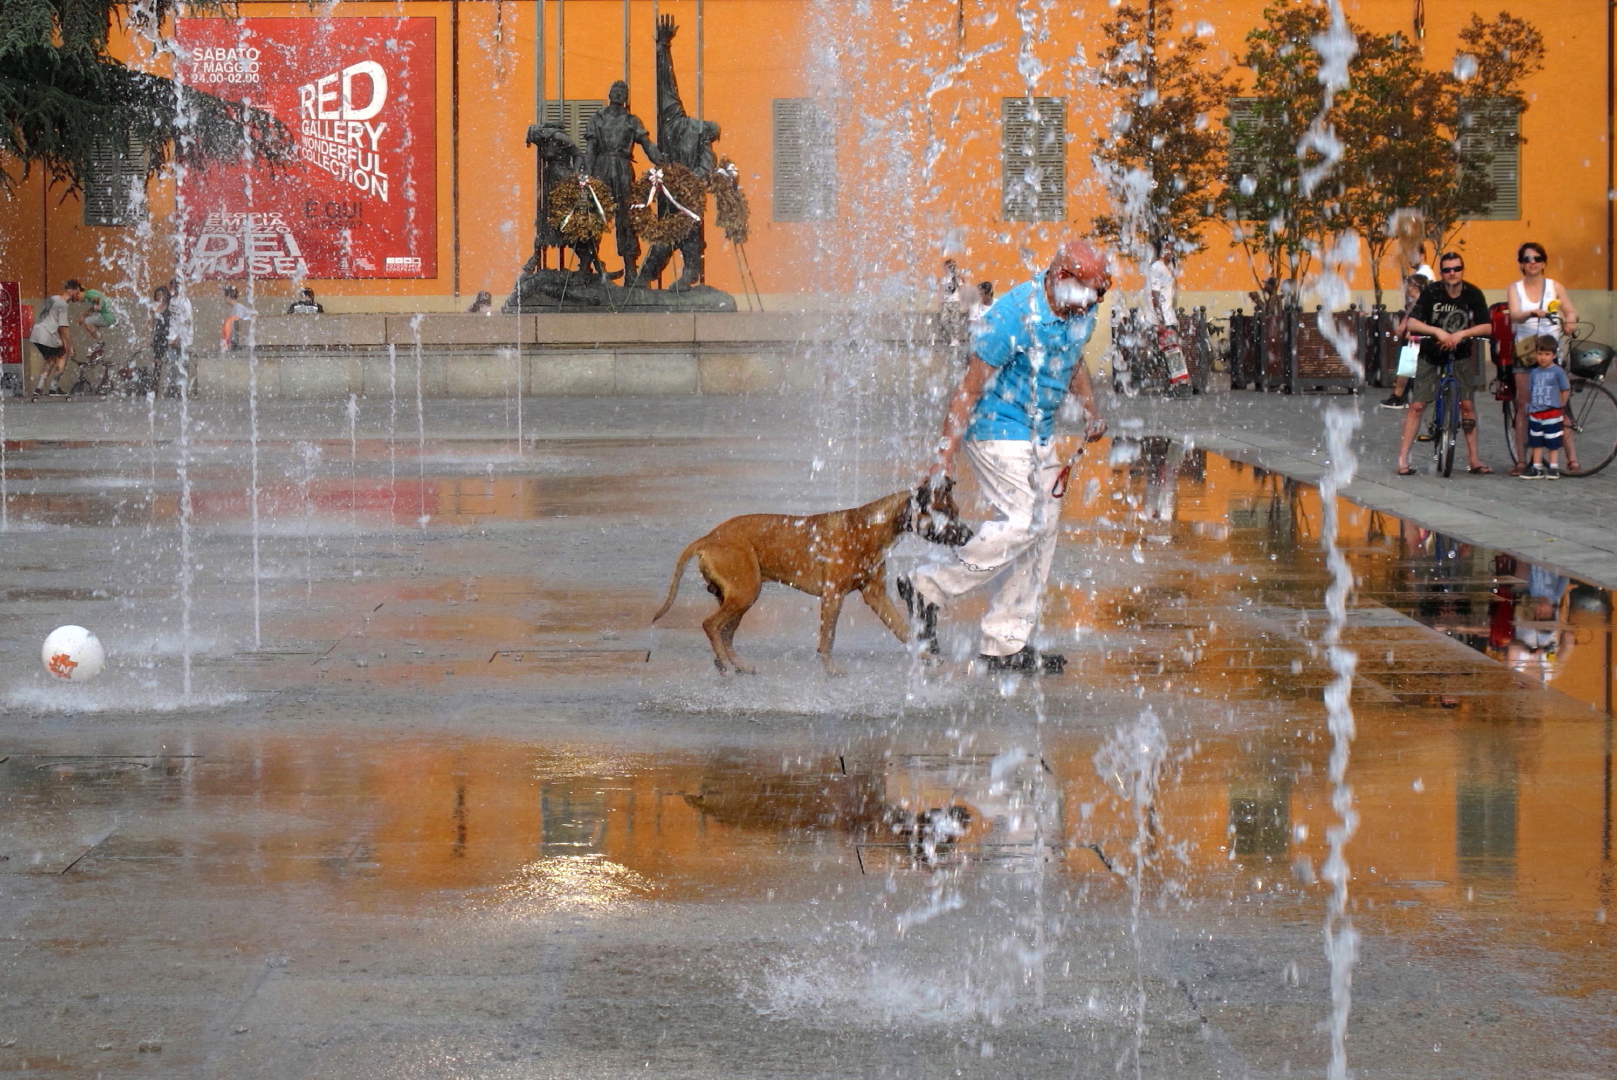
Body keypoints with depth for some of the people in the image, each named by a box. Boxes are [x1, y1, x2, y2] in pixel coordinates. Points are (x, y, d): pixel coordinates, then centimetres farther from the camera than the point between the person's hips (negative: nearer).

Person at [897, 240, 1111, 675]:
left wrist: (1090, 408, 14)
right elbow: (970, 385, -21)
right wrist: (946, 455, -22)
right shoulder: (1014, 315, -22)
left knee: (1042, 529, 5)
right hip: (998, 428, -8)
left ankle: (1007, 644, 11)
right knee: (1022, 522, -18)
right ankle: (928, 589, -6)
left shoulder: (1081, 313, 2)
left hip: (1040, 435, 9)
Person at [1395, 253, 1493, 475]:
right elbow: (1411, 323, -21)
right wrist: (1437, 332, -34)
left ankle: (1473, 459, 8)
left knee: (1466, 404, -1)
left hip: (1460, 356, 2)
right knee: (1417, 405, -7)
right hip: (1431, 356, -2)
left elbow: (1486, 326, -12)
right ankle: (1402, 459, -6)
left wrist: (1461, 334, -26)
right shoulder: (1431, 293, -14)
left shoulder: (1473, 294, -8)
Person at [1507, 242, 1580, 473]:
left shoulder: (1554, 287, 8)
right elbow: (1514, 315, -11)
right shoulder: (1515, 288, 5)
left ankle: (1571, 454, -7)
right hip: (1525, 350, 0)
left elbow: (1571, 312, 5)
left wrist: (1569, 320, -19)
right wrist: (1532, 313, -33)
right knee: (1524, 406, 0)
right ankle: (1521, 459, 2)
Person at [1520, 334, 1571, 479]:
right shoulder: (1534, 373, 7)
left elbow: (1565, 390, -3)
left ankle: (1554, 468, 9)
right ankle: (1537, 468, 16)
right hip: (1535, 413, 5)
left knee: (1553, 443, 2)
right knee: (1536, 443, 10)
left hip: (1552, 413, -5)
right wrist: (1528, 406, 6)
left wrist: (1560, 406, 0)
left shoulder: (1557, 371, -8)